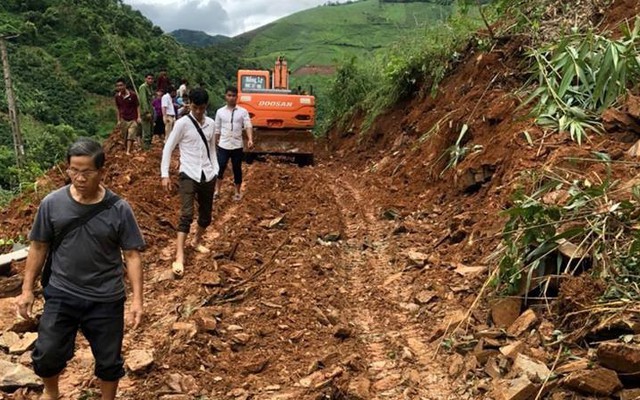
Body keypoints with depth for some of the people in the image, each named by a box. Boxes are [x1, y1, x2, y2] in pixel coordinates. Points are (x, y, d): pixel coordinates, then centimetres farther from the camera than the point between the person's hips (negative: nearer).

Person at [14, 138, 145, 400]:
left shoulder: (118, 209, -11)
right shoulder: (52, 203, -7)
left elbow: (132, 255, -7)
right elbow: (38, 247, 4)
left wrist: (137, 299, -11)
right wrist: (27, 289, 4)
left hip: (106, 300, -1)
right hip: (61, 295, 1)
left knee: (109, 361, 11)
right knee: (46, 355, 7)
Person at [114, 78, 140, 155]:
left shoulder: (132, 95, -12)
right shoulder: (117, 96, -1)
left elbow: (137, 106, -3)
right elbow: (118, 109, 8)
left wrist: (138, 117, -9)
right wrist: (118, 120, 8)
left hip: (133, 119, -3)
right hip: (123, 120, 3)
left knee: (130, 136, -11)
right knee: (125, 138, 6)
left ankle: (128, 152, -13)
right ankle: (126, 150, 14)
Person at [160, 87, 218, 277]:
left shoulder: (210, 124, 8)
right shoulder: (182, 123, -7)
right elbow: (168, 148, -4)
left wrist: (216, 171, 11)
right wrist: (165, 174, -9)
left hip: (207, 175, 5)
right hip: (189, 175, -5)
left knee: (206, 215, 14)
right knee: (187, 214, -16)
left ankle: (197, 241, 41)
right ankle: (179, 257, -16)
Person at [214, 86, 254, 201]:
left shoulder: (243, 111, -1)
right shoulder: (220, 112, 3)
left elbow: (248, 126, -10)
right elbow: (217, 129, 9)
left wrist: (250, 140, -26)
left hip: (237, 146, 0)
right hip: (223, 145, 0)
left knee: (237, 169, 9)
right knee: (220, 168, 0)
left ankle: (237, 192, 23)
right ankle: (217, 190, 16)